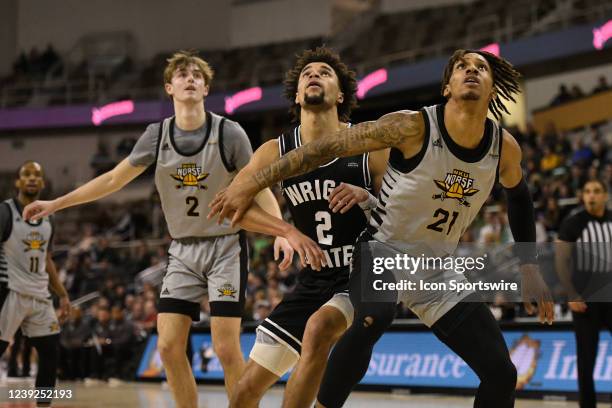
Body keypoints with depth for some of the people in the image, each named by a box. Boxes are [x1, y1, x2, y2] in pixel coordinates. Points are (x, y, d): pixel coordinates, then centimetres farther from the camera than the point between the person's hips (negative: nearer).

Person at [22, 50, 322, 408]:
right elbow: (114, 179, 11)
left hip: (226, 246, -4)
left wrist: (285, 231, -23)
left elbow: (259, 189, -6)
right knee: (169, 346, -3)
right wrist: (56, 204, 12)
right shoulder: (157, 135, 1)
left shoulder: (229, 133, -9)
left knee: (227, 348, -11)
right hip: (183, 249, 4)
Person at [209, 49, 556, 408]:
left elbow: (519, 197, 16)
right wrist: (252, 185, -17)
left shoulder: (505, 148, -7)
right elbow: (329, 147, -17)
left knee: (502, 374, -2)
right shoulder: (414, 127, -21)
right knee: (374, 317, -40)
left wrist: (530, 267, 15)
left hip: (437, 269, 5)